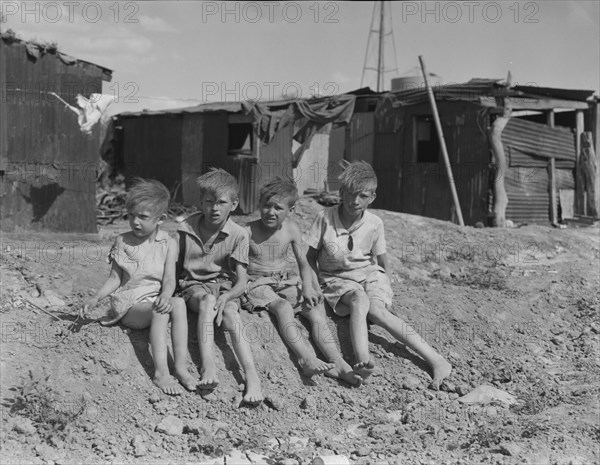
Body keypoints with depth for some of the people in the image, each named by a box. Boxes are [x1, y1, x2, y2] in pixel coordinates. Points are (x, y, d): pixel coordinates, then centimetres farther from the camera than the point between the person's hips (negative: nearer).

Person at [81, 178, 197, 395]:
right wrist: (95, 299, -13)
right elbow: (115, 278, 3)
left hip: (156, 301, 2)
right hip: (128, 305, -1)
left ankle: (181, 367, -35)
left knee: (178, 304, -32)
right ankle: (161, 372, -41)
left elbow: (169, 280, -5)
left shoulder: (168, 244, 3)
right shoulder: (123, 241, 2)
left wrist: (165, 296, -28)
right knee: (160, 311, -34)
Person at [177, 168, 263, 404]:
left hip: (225, 285, 0)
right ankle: (208, 367, -47)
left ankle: (252, 376, -44)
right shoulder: (186, 228, -4)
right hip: (194, 285, 0)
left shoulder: (238, 234, -7)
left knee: (230, 315, -32)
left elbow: (242, 281, -11)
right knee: (207, 300, -35)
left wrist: (225, 297, -29)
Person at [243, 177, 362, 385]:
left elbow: (304, 264, 7)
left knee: (315, 309, -18)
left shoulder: (291, 230, 1)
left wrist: (307, 287, -8)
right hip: (257, 284, -4)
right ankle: (307, 358, -49)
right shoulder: (249, 232, -10)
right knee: (283, 307, -33)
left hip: (284, 283, 4)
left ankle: (338, 362, -29)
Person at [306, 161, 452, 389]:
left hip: (368, 273, 0)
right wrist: (316, 284, -9)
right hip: (336, 278, 0)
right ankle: (363, 360, -58)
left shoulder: (374, 224, -6)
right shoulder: (325, 218, -10)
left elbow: (381, 260, 8)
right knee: (359, 300, -35)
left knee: (375, 310, -31)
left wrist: (383, 284, 1)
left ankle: (436, 360, -38)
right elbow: (311, 256, -1)